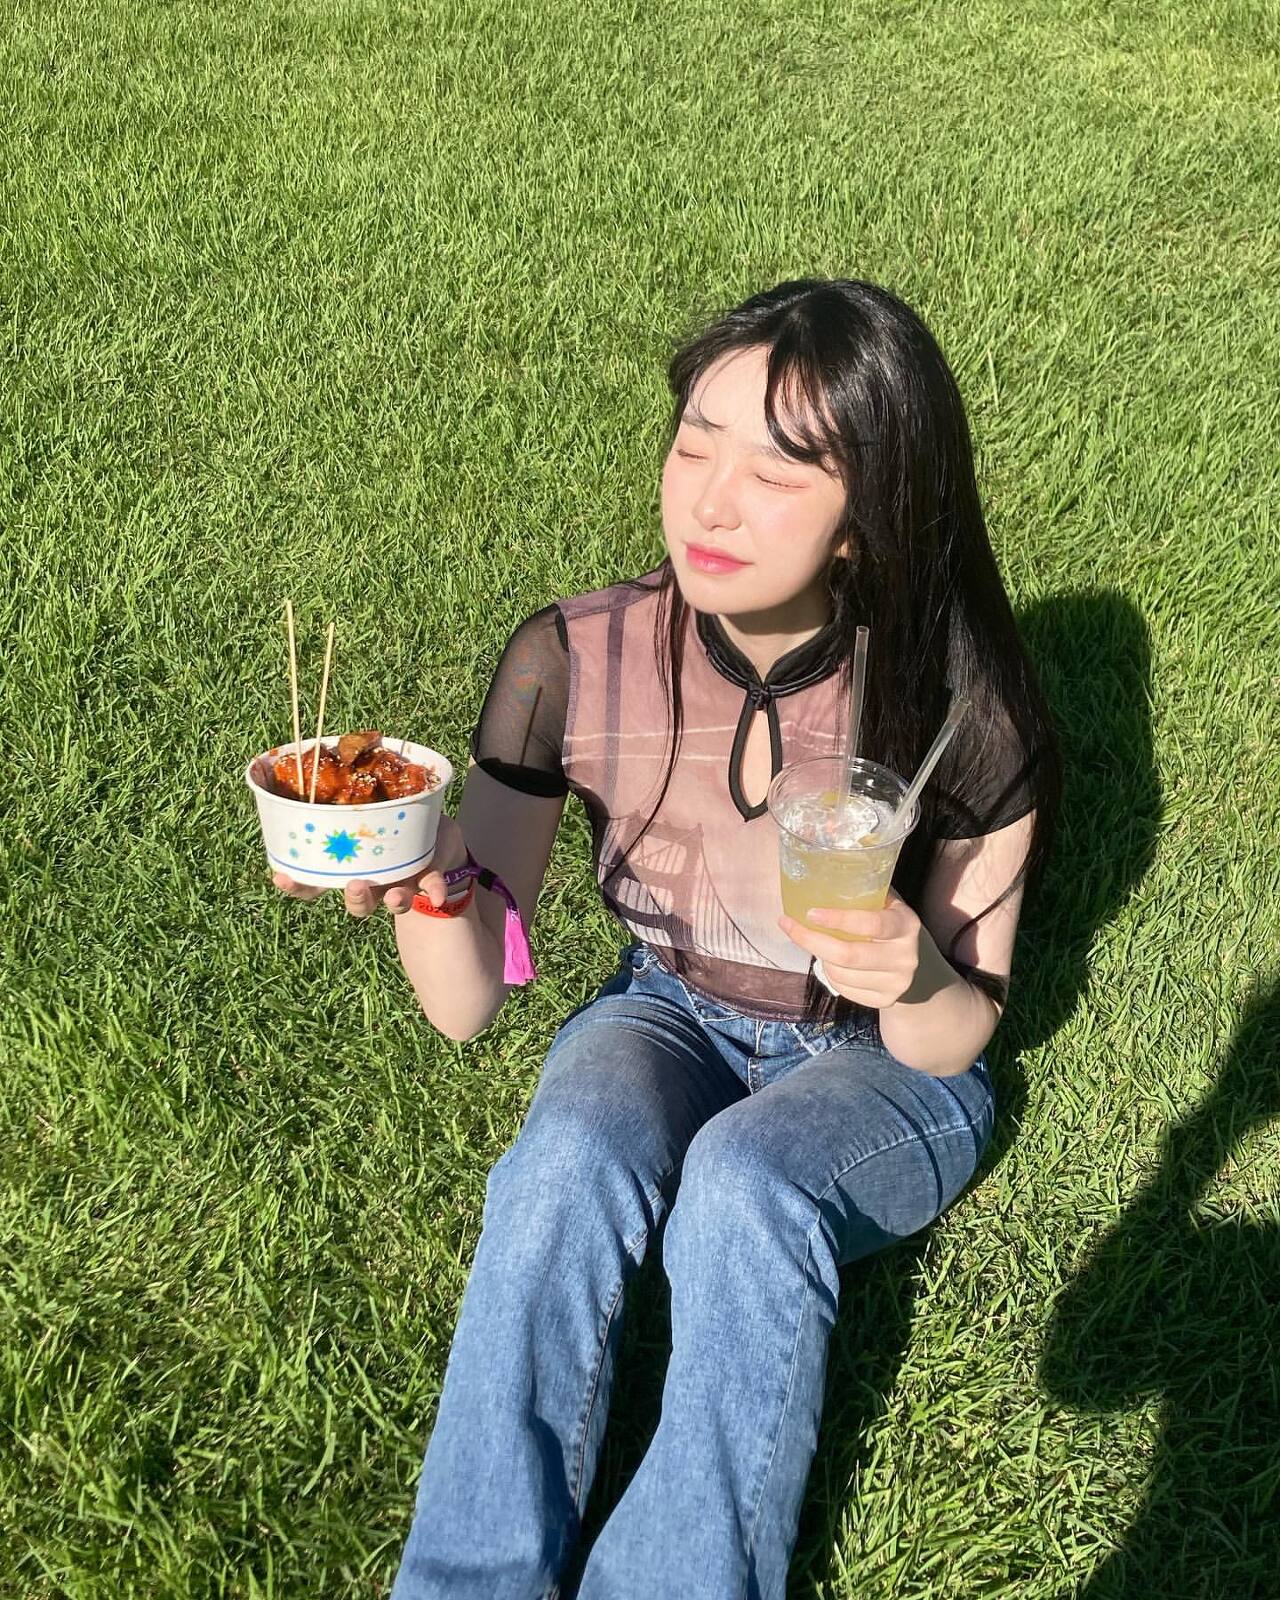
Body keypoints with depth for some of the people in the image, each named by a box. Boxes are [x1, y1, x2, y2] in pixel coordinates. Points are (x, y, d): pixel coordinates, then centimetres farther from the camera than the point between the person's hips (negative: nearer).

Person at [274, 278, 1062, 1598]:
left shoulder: (963, 715, -23)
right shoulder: (572, 662, -19)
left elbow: (952, 1044, -12)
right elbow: (467, 1004, -15)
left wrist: (914, 977, -35)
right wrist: (426, 882, -37)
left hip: (877, 1067, -1)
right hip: (666, 1017, 2)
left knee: (745, 1181, -34)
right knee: (568, 1159, -31)